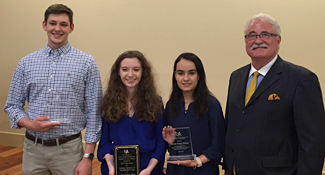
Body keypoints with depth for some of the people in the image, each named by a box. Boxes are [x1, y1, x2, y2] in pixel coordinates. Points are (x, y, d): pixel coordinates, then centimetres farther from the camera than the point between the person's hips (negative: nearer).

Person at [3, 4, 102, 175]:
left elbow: (94, 113, -5)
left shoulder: (86, 63, -4)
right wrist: (29, 124, -12)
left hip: (68, 148, -2)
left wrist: (88, 157, -10)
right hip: (33, 148, 2)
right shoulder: (26, 63, 5)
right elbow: (12, 105, 9)